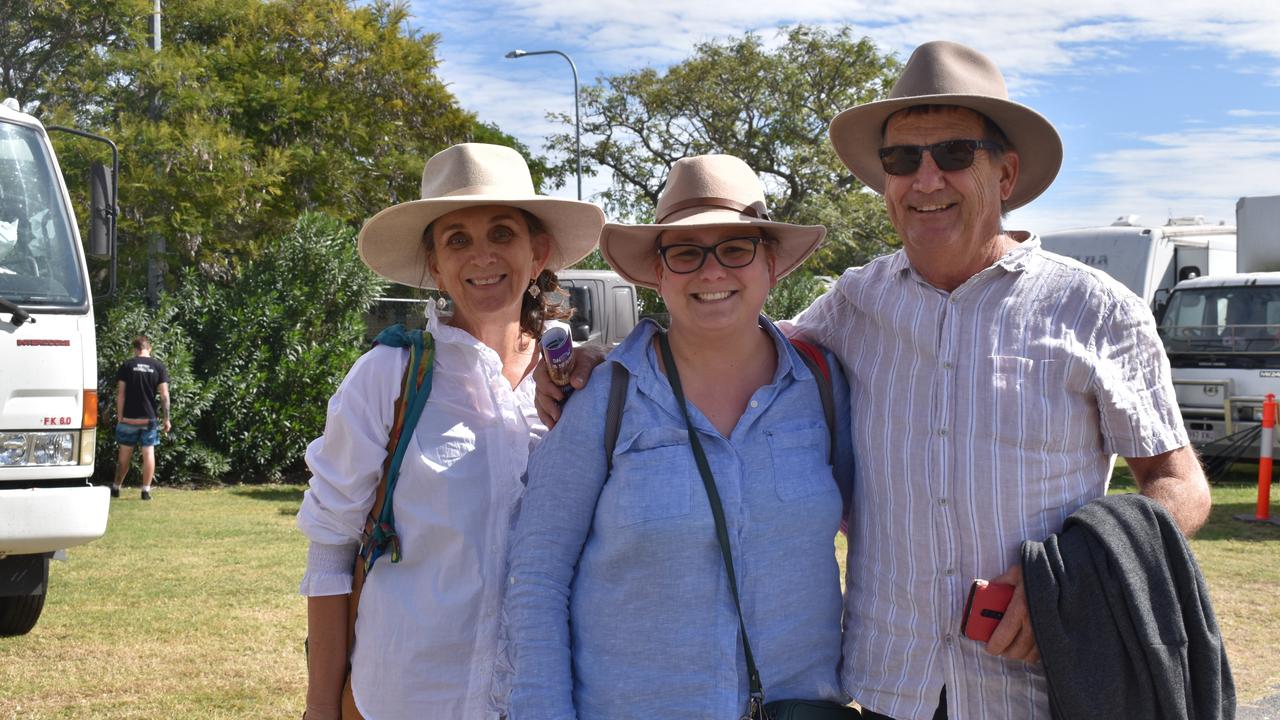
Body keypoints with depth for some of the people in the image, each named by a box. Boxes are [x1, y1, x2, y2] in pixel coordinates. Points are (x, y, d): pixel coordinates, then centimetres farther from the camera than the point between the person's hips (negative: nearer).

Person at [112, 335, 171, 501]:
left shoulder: (127, 366, 0)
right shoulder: (159, 367, 1)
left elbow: (120, 394, -4)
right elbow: (164, 395, -3)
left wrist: (119, 417, 1)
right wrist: (166, 418, 2)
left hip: (129, 418, 0)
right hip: (149, 418, 0)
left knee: (125, 453, 10)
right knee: (148, 453, 4)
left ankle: (116, 488, 18)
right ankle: (146, 490, 1)